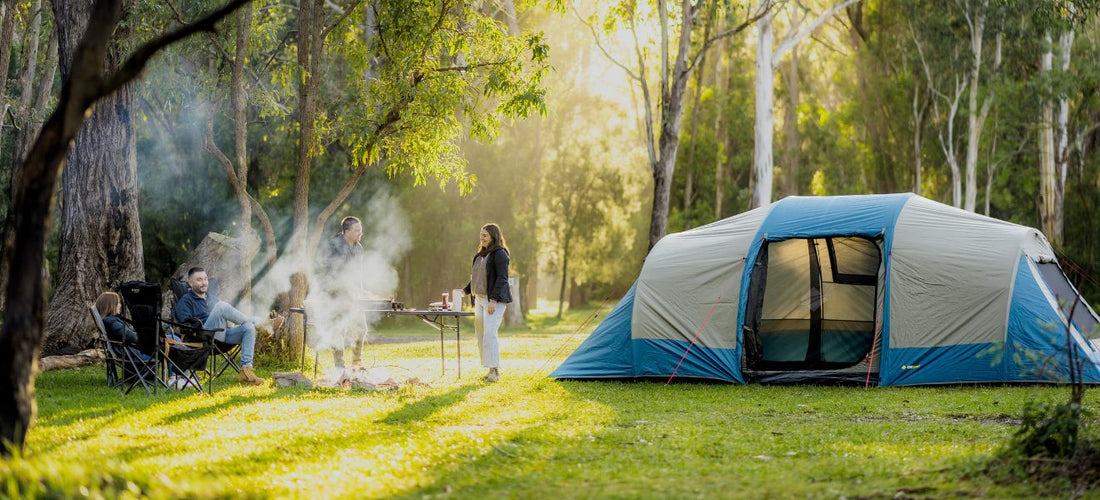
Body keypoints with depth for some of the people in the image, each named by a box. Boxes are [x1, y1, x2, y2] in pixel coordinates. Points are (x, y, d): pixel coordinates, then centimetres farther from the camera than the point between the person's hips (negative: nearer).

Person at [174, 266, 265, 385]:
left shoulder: (211, 298, 32)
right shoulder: (185, 301, 9)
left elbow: (224, 317, 32)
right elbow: (185, 325, -5)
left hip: (223, 334, 7)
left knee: (249, 327, -22)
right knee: (221, 306, -31)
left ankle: (246, 369, -28)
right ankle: (256, 322, -16)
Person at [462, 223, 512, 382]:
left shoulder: (499, 254, -9)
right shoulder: (480, 254, 18)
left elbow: (502, 278, -15)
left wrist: (494, 300, -21)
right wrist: (465, 291, 17)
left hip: (494, 300, -9)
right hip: (479, 298, 9)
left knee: (489, 332, -17)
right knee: (481, 334, 6)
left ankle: (495, 370, -15)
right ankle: (491, 369, 11)